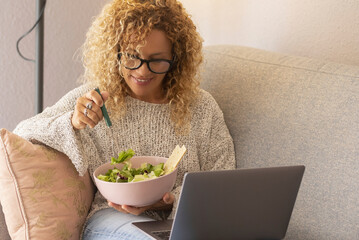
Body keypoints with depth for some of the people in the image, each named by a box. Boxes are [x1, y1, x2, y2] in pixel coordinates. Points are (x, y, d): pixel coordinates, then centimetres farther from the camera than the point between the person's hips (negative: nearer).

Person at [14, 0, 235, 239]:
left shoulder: (201, 107, 8)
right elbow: (21, 135, 4)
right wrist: (71, 124, -16)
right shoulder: (90, 101, 7)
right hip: (109, 217, -3)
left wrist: (172, 201, -15)